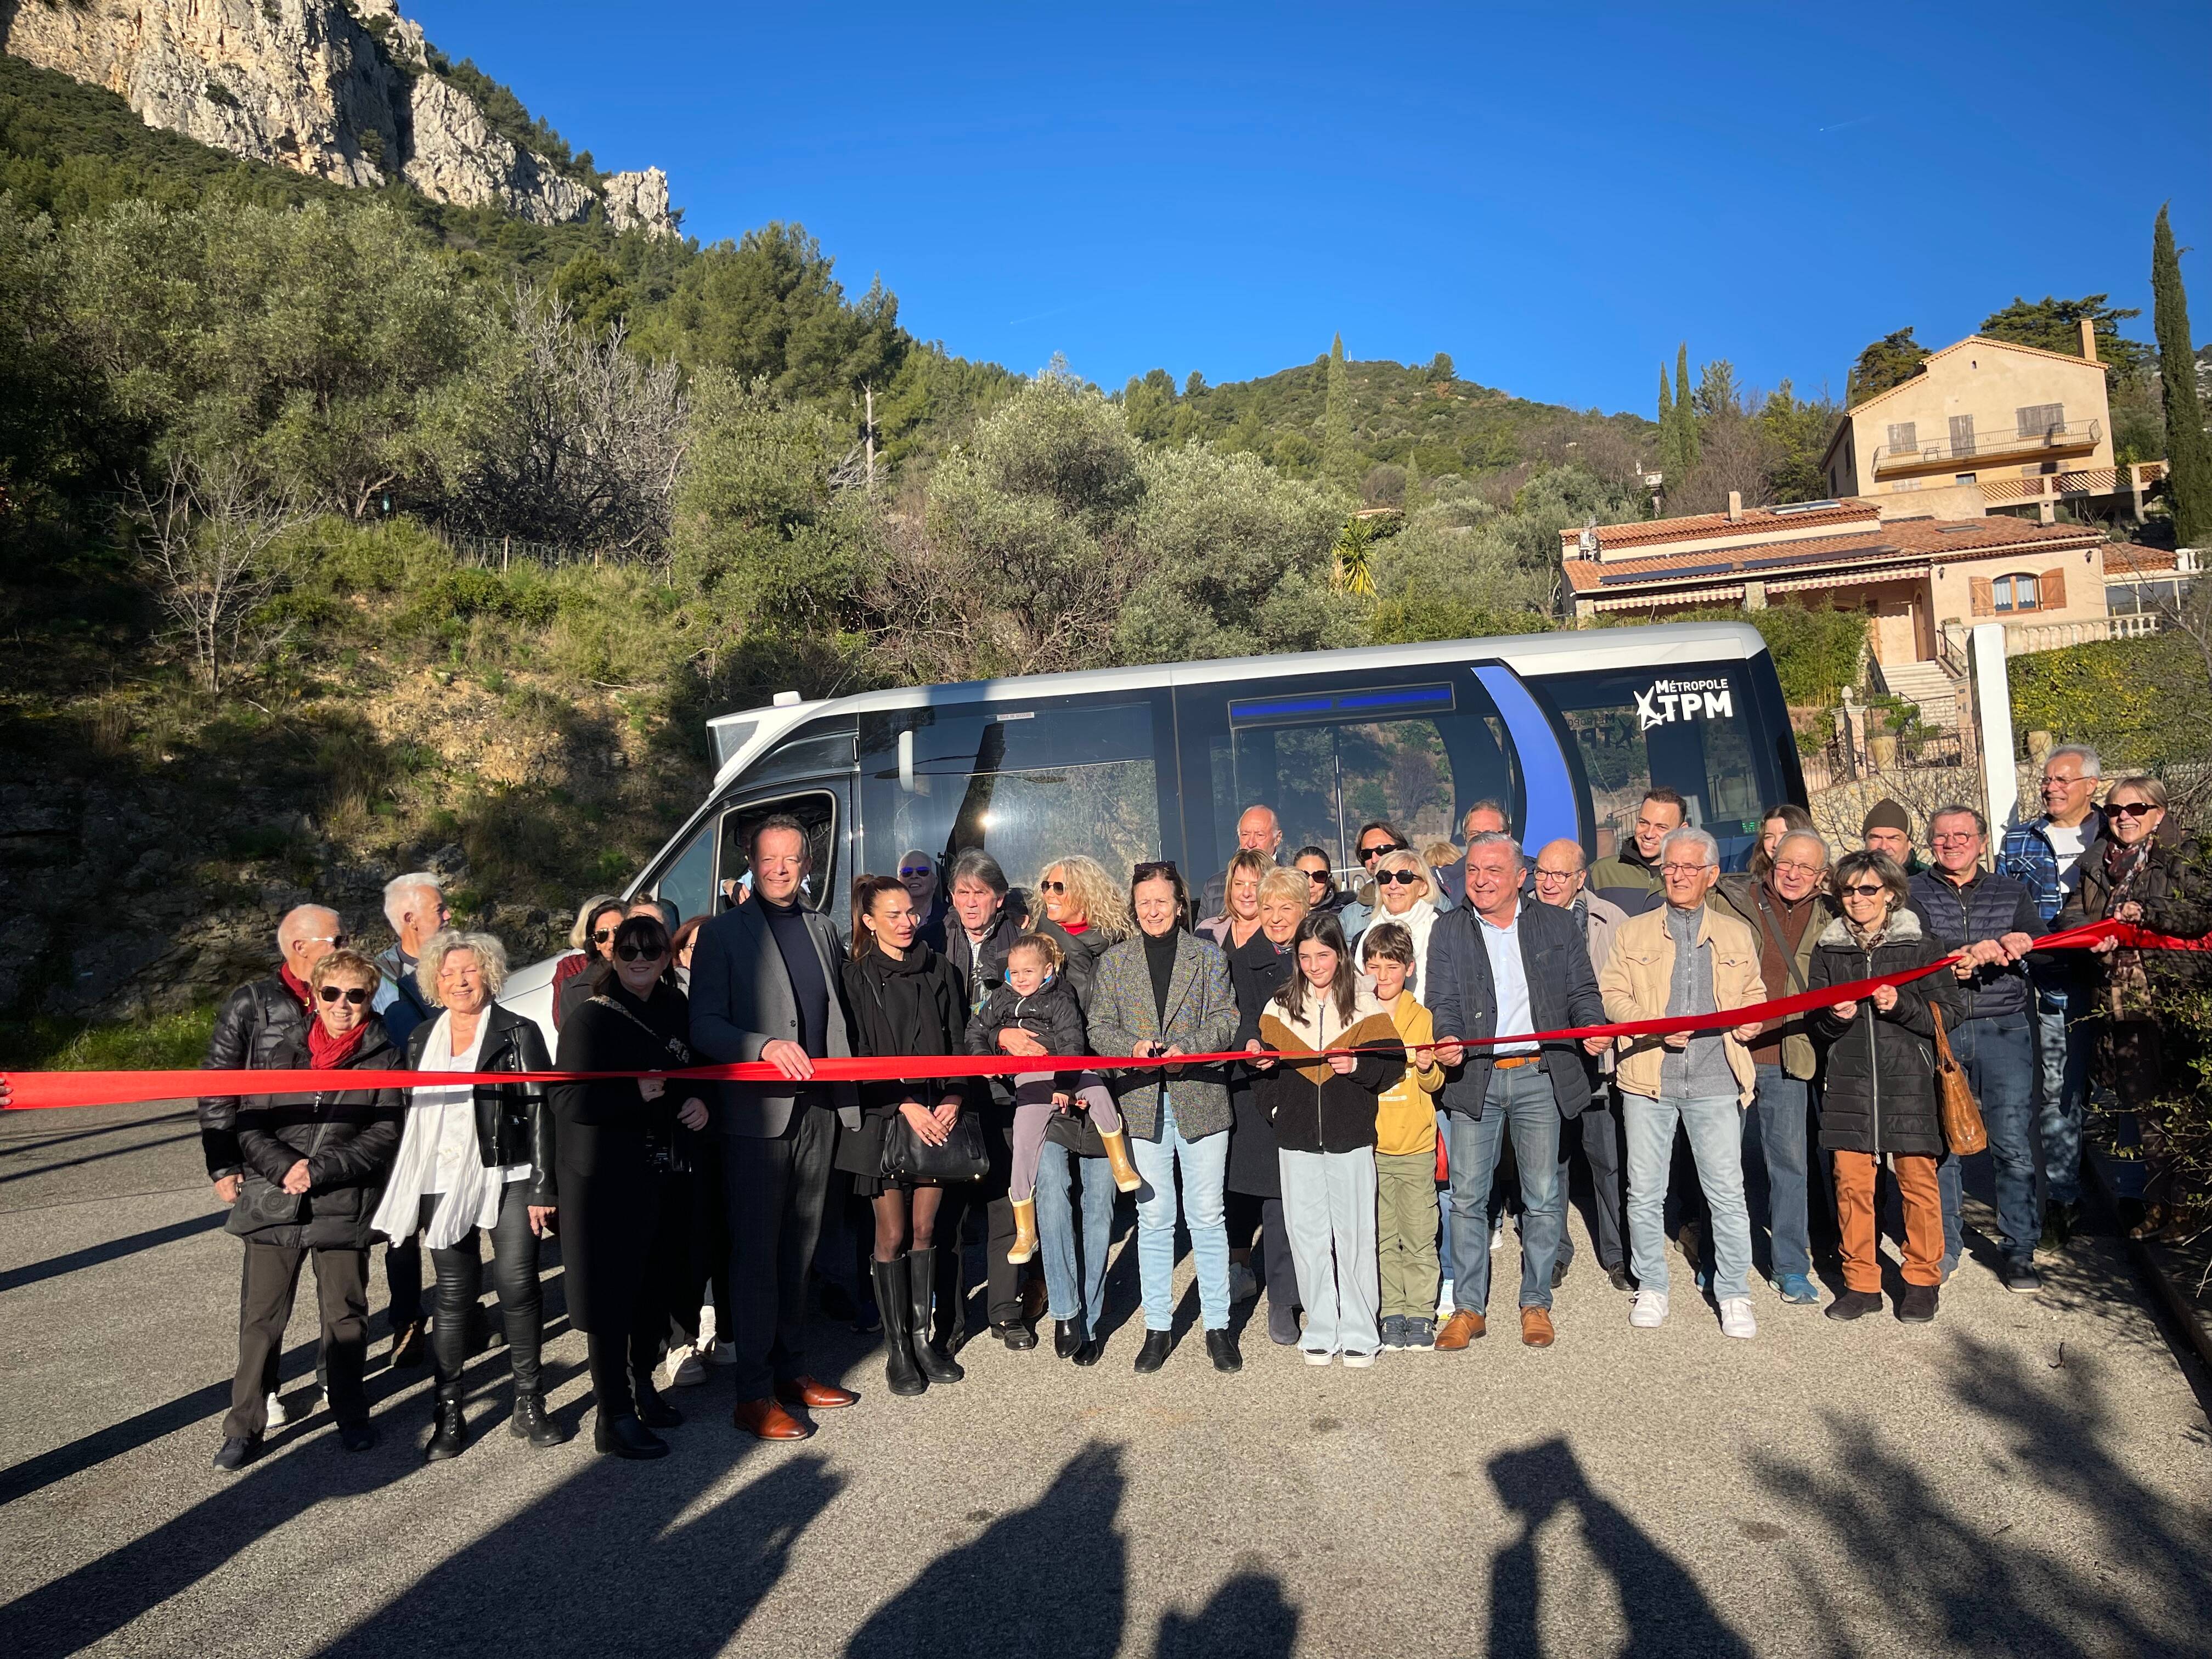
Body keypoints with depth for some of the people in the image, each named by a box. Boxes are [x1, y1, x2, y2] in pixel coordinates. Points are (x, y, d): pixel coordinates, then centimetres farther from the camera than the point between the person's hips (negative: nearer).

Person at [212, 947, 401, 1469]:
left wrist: (320, 1170, -15)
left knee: (345, 1314, 10)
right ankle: (244, 1427, 20)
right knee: (260, 1317, 7)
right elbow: (249, 1122, 1)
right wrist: (285, 1168, -15)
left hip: (344, 1207, -1)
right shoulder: (278, 1048, 3)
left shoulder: (383, 1059, -1)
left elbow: (383, 1138, -6)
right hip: (272, 1204, 1)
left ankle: (350, 1415, 26)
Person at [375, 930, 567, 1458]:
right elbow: (409, 1118, 15)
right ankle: (449, 1414, 15)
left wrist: (542, 1189, -9)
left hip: (509, 1181, -3)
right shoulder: (421, 1040, 12)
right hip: (444, 1185, 3)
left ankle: (529, 1404, 10)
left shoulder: (518, 1034, -2)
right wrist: (411, 1196, 12)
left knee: (518, 1287, -3)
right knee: (454, 1295, 6)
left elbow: (539, 1112, -5)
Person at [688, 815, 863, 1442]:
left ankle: (792, 1371, 25)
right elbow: (703, 1025, -8)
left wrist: (846, 1079, 10)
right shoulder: (723, 932, -2)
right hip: (757, 1113, -5)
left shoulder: (823, 929, 14)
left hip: (818, 1109, 5)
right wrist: (764, 1047, -23)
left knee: (799, 1249, 14)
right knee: (756, 1254, -1)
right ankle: (754, 1395, 7)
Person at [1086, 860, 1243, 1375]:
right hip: (1141, 1101, 1)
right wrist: (1131, 1046, -14)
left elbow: (1225, 1019, 0)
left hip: (1200, 1097, -1)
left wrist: (1187, 1047, -16)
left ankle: (1217, 1326, 16)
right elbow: (1099, 1027, 6)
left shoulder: (1208, 957, 5)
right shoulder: (1114, 961, 8)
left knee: (1207, 1217, 4)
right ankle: (1158, 1328, 18)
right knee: (1153, 1220, 8)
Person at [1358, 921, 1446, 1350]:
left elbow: (1434, 1083, 7)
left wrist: (1428, 1069, -14)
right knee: (1382, 1236, 6)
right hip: (1370, 1145, 1)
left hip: (1416, 1144, -1)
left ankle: (1420, 1314, 12)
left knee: (1419, 1236, 1)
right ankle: (1391, 1314, 16)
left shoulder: (1422, 1018, 4)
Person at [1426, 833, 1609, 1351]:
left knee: (1542, 1197, 5)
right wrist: (1448, 1040, -19)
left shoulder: (1557, 925, 9)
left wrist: (1593, 1028, -13)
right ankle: (1469, 1307, 13)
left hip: (1541, 1075, 0)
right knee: (1467, 1197, 1)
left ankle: (1536, 1303, 20)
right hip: (1475, 1077, 0)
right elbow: (1444, 1001, 1)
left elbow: (1582, 991, 7)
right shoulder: (1448, 930, 8)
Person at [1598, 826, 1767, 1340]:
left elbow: (1754, 996, 20)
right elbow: (1610, 995, 5)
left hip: (1715, 1083, 0)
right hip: (1647, 1079, 0)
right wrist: (1655, 1026, -11)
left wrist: (1752, 1022, -2)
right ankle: (1651, 1289, 20)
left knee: (1727, 1193, 0)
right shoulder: (1634, 932, 9)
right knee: (1644, 1191, 5)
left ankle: (1734, 1296, 15)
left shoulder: (1736, 935, 13)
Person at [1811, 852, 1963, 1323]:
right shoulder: (1828, 948, 10)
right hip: (1849, 1081, 2)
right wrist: (1835, 1017, -7)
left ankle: (1922, 1280, 18)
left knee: (1917, 1179, 1)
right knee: (1851, 1181, 2)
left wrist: (1901, 1006, -14)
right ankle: (1860, 1283, 14)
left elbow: (1949, 1011, 2)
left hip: (1908, 1077, -2)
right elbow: (1814, 1019, 14)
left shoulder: (1920, 945, 3)